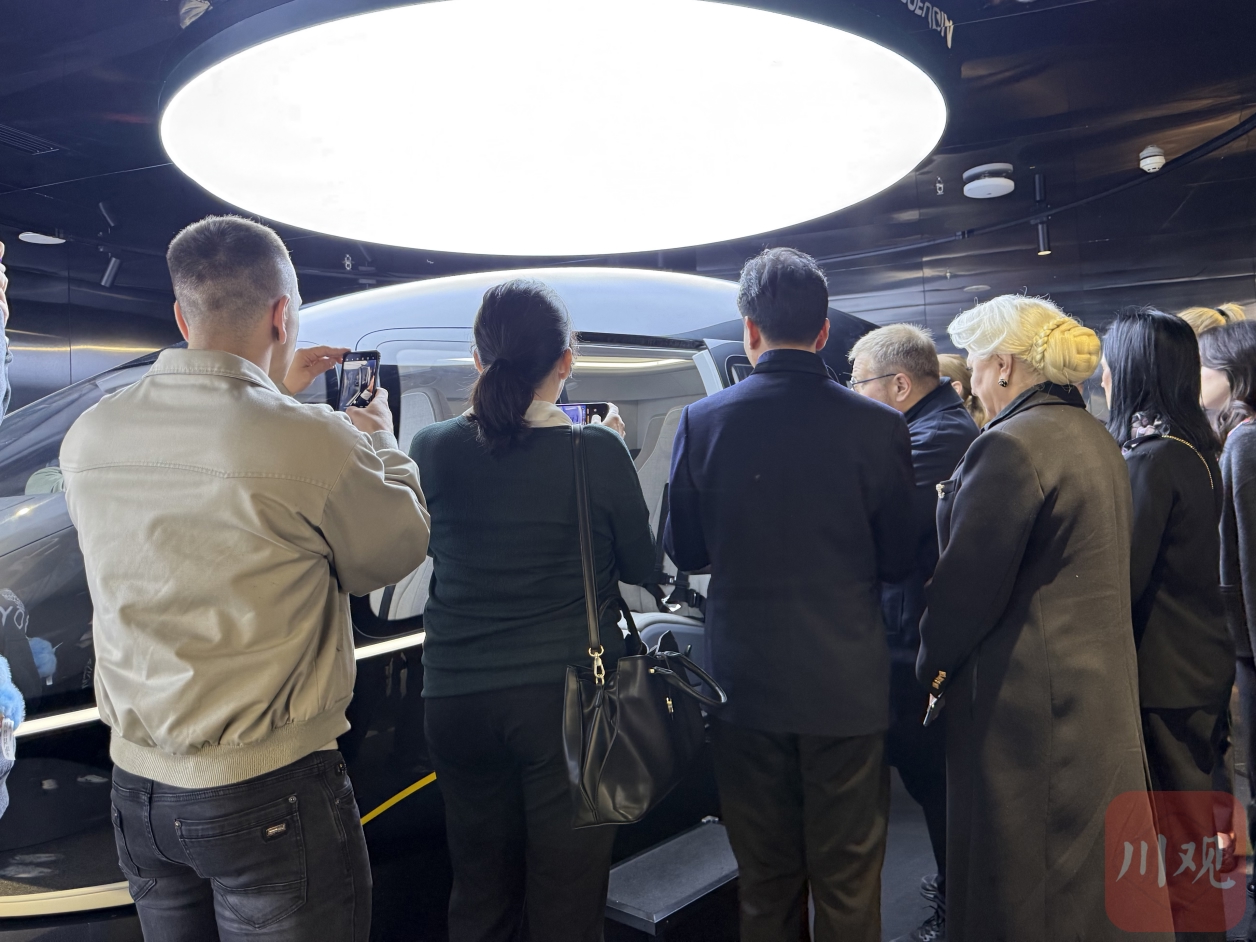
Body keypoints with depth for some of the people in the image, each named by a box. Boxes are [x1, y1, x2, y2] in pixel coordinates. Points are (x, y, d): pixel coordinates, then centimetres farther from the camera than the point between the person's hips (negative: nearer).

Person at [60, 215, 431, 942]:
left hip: (137, 789, 6)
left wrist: (271, 397, 19)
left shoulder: (90, 436, -5)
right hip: (270, 795, -6)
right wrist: (381, 445, 10)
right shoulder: (315, 443, -23)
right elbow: (395, 553, -6)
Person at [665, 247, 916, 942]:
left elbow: (683, 551, 0)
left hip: (744, 679, 1)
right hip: (847, 683, 0)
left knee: (765, 881, 18)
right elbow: (899, 562, -1)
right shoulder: (878, 427, -10)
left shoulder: (702, 421, -8)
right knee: (848, 882, 15)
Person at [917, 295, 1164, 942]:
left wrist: (931, 664, -3)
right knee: (1092, 880, 22)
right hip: (1102, 689, 9)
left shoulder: (1011, 445, -20)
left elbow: (969, 584, -19)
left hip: (1031, 702, -9)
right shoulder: (1097, 440, 10)